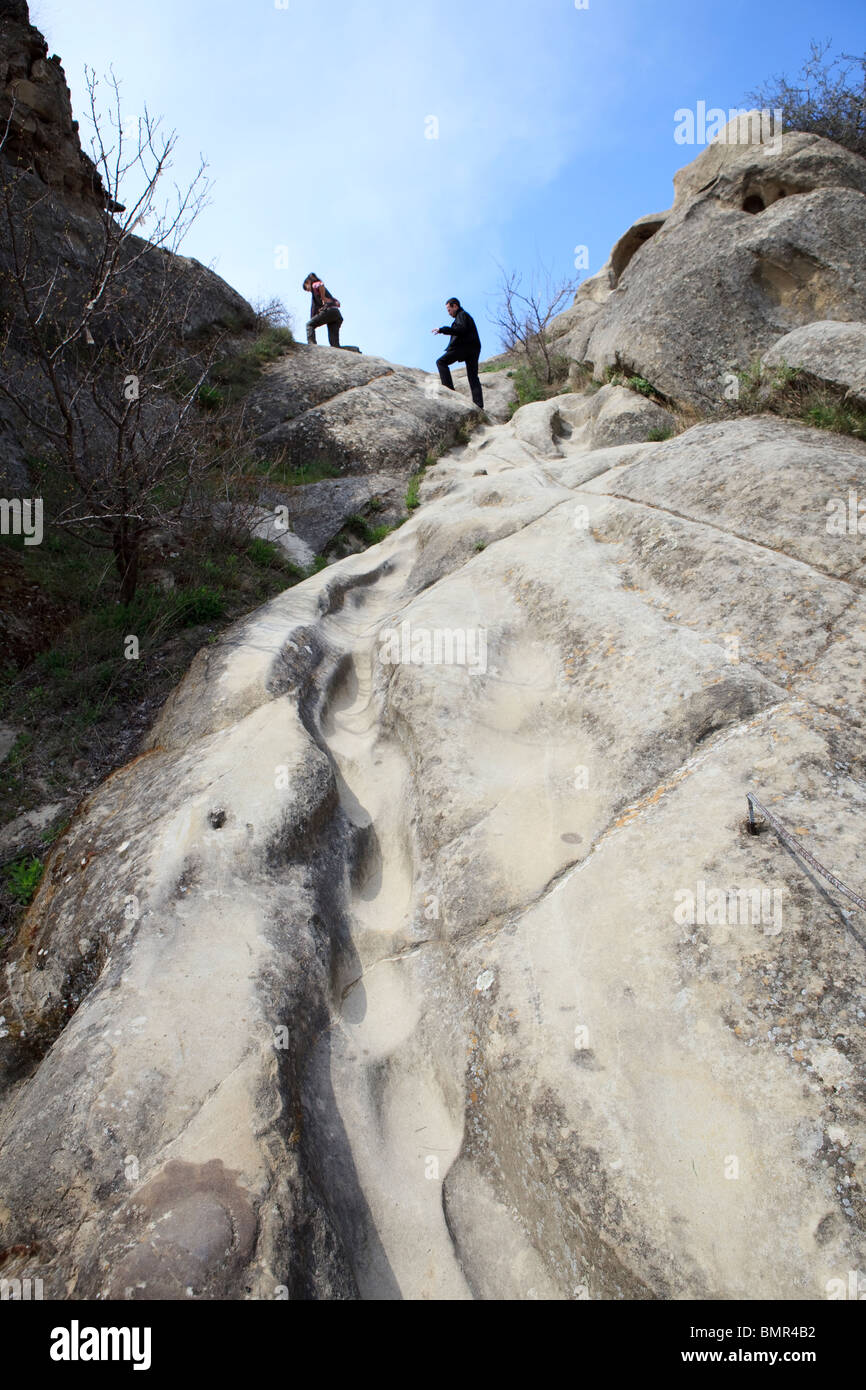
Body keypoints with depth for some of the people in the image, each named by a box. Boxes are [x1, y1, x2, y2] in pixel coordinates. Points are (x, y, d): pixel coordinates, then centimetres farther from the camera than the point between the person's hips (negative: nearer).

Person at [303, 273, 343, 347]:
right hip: (337, 314, 7)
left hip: (329, 310, -7)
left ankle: (311, 344, -15)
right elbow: (338, 303, 28)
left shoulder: (315, 285, 12)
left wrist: (323, 299, -5)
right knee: (334, 342, 0)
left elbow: (321, 285, -15)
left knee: (310, 325, 4)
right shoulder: (325, 290, 35)